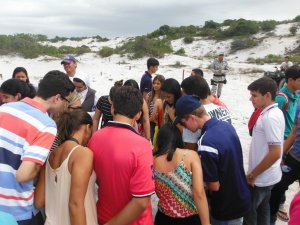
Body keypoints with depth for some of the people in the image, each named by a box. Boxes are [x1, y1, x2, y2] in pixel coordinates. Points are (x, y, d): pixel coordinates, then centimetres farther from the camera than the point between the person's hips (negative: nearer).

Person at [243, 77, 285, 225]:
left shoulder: (270, 117, -26)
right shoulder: (273, 112, 4)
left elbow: (275, 153, -29)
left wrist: (252, 175, -19)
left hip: (261, 178, -8)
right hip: (267, 176, 9)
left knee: (249, 210, 10)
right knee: (262, 208, 23)